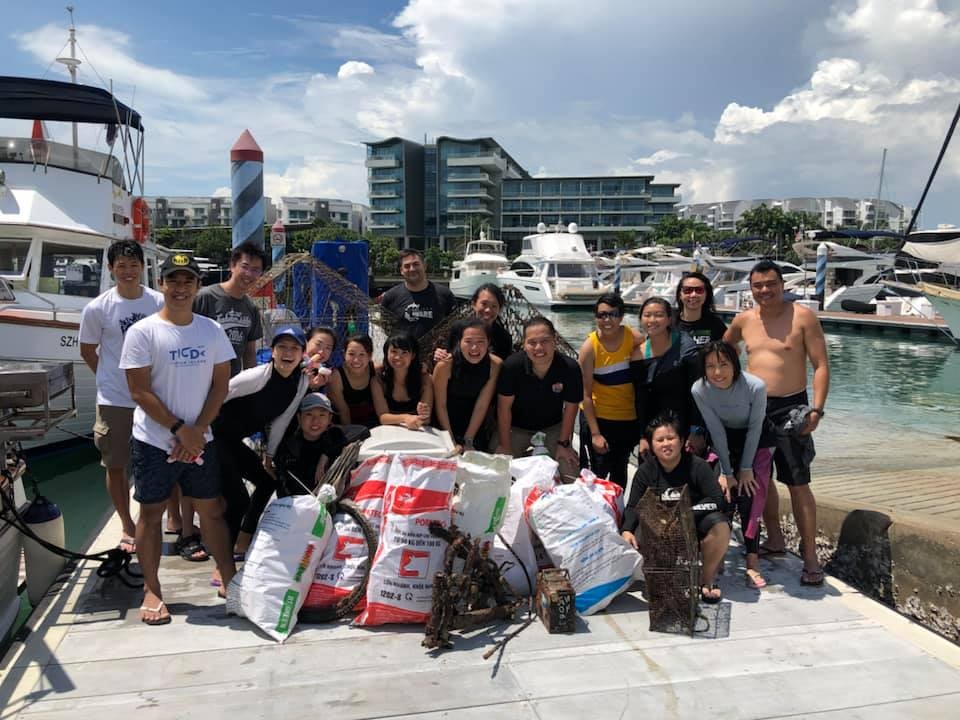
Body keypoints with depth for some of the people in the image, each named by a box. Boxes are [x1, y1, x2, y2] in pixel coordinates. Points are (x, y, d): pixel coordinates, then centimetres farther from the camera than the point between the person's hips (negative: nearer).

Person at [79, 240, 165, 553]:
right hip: (114, 400, -1)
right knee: (116, 466, 9)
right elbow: (87, 351, 4)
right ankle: (127, 526, 26)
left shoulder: (160, 302, -3)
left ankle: (175, 516, 28)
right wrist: (111, 378, 5)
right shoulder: (97, 308, -7)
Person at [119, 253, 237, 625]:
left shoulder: (211, 330, 2)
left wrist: (197, 431, -8)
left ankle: (230, 579, 21)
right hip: (154, 441, -3)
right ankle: (151, 590, 21)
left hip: (200, 440, 3)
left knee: (211, 510, 10)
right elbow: (140, 391, -10)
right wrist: (178, 429, -14)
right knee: (151, 512, 8)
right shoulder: (142, 332, -7)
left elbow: (221, 384, 2)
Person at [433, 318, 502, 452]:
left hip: (474, 427, 2)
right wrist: (452, 442, -12)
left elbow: (482, 406, -13)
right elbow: (441, 405, -15)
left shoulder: (495, 364, -19)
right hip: (444, 425, -2)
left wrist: (468, 441, -10)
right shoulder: (445, 365, -25)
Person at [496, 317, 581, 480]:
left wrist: (563, 443, -2)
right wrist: (505, 446, -14)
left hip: (552, 428, 1)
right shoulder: (512, 366, -27)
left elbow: (570, 407, -9)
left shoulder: (570, 368, -24)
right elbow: (504, 407, -17)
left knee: (572, 476, -2)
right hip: (515, 428, -1)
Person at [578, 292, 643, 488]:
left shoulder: (634, 339, -11)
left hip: (629, 418, 3)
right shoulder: (590, 346, -15)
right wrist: (595, 433, -15)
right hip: (598, 417, -2)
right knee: (599, 473, 1)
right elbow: (586, 393, -13)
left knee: (620, 470, 18)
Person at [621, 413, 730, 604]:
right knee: (635, 542, -27)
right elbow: (633, 507, -6)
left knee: (719, 525, -33)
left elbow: (716, 500, -19)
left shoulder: (697, 466, -12)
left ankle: (707, 580, -8)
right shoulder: (645, 471, -4)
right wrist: (626, 530, -25)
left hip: (694, 527, -2)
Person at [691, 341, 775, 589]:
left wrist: (746, 468, -12)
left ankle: (752, 561, -7)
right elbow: (716, 431, -16)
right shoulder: (699, 390, -24)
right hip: (725, 441, 2)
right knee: (724, 493, -10)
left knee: (750, 498, -11)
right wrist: (726, 471, -13)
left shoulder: (755, 386, -30)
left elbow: (754, 428, -17)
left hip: (757, 440, -2)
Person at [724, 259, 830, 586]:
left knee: (797, 483, -3)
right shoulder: (744, 320, 5)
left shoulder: (802, 316, -7)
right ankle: (775, 540, 32)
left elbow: (821, 365, -9)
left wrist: (816, 409, -18)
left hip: (790, 408, -5)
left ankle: (810, 557, 7)